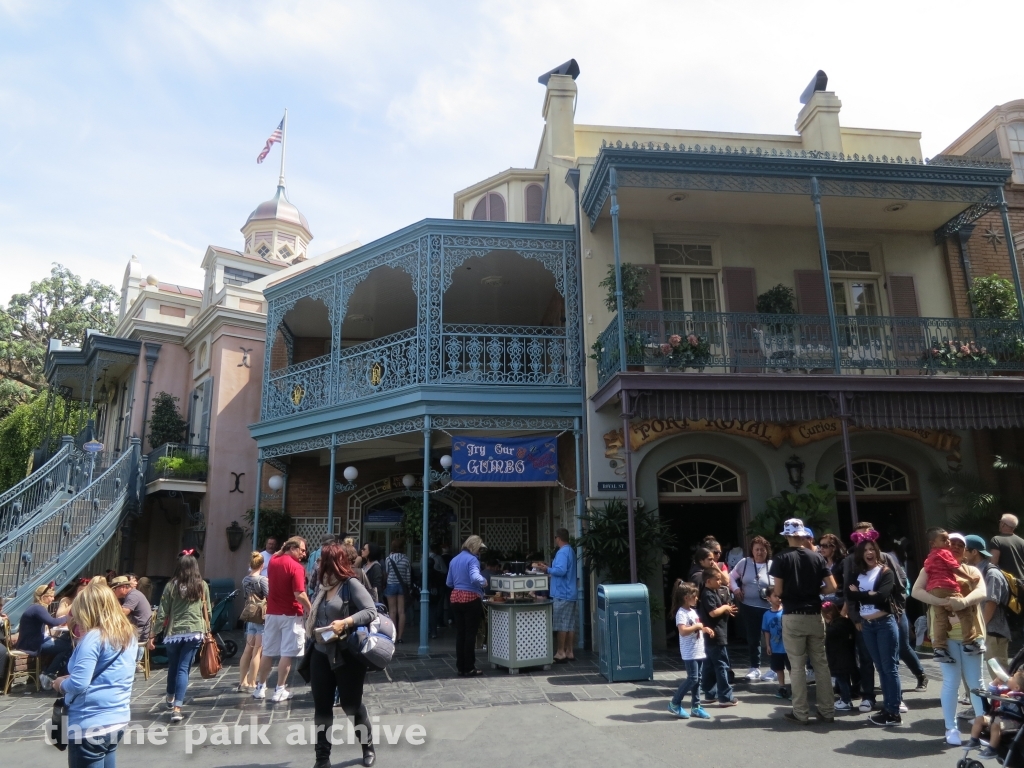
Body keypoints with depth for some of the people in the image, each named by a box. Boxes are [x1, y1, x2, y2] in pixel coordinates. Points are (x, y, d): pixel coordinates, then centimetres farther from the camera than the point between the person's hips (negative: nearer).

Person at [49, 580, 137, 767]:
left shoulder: (94, 637, -17)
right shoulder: (129, 635, 7)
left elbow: (78, 684, -22)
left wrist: (61, 684, -2)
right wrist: (68, 680, 15)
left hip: (91, 724, -8)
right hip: (118, 718, 8)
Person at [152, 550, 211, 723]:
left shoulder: (171, 585, -2)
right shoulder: (202, 585, 1)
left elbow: (162, 613, -1)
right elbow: (207, 611, 7)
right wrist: (207, 630, 21)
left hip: (173, 632, 1)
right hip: (194, 632, -1)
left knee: (173, 667, 20)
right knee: (184, 668, 0)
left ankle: (171, 698, 40)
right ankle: (177, 708, -9)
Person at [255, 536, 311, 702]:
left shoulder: (273, 562, 4)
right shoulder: (296, 567, -17)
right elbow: (300, 595, -21)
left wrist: (282, 549, 19)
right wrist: (310, 610, -10)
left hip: (272, 613, 7)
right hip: (291, 615, -7)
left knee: (268, 652, 15)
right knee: (287, 654, 1)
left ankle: (260, 688, 23)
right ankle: (280, 690, 5)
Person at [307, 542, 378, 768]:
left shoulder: (351, 584, -11)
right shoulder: (323, 587, 10)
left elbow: (371, 611, -20)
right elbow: (314, 617, 15)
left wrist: (346, 622, -30)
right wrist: (311, 631, -3)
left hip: (347, 655, -6)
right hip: (321, 654, 6)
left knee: (351, 705, 8)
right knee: (321, 707, 6)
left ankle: (368, 747, 30)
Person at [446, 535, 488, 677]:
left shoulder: (454, 560, 12)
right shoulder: (472, 559, -12)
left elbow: (449, 583, 16)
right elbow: (475, 577, -28)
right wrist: (484, 581, -10)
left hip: (456, 598, 7)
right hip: (471, 599, -7)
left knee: (460, 633, 11)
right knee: (470, 634, 0)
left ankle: (461, 667, 16)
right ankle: (469, 669, 5)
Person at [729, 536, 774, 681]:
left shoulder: (773, 565, -8)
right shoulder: (744, 562, 2)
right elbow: (731, 576, 14)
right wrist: (735, 588, 1)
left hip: (768, 608, -3)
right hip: (748, 607, 3)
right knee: (752, 638, 11)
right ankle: (755, 668, 23)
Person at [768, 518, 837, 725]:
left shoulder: (781, 559, -7)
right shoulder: (817, 557, 3)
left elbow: (778, 591, -10)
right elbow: (831, 587, -1)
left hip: (793, 617, -3)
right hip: (815, 616, 3)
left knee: (798, 666, 3)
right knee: (821, 664, 11)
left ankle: (801, 713, 8)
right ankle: (827, 711, 16)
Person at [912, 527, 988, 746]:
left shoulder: (972, 570, 10)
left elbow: (981, 592, -9)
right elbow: (915, 592, -9)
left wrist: (964, 601, -29)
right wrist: (941, 601, -23)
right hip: (944, 633, -2)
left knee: (976, 681, 8)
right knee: (951, 682, 1)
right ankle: (951, 728, 10)